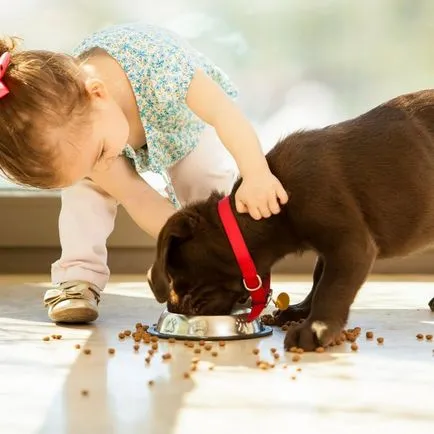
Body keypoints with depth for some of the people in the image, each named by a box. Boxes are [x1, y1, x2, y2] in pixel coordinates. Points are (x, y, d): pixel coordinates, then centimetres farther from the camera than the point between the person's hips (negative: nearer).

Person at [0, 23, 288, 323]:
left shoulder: (152, 60, -49)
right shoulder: (71, 130, -36)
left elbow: (225, 112, -52)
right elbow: (138, 198, -31)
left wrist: (256, 175, -64)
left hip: (190, 122, -1)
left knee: (212, 185, -21)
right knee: (83, 179, -20)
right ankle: (78, 277, -11)